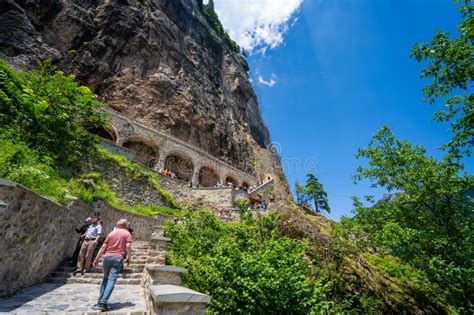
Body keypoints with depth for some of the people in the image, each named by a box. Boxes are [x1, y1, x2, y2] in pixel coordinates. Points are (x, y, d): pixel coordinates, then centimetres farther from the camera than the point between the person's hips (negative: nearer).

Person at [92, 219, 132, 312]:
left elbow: (103, 247, 11)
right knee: (111, 280, -5)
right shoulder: (127, 233, 4)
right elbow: (128, 246, -9)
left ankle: (100, 301, 20)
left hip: (107, 256, 4)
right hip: (118, 258, -4)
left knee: (105, 279, 19)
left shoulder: (111, 233, 15)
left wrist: (97, 259, 15)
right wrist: (129, 258, 0)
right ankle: (103, 303, -12)